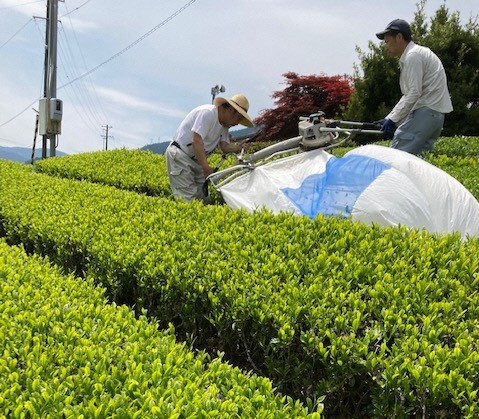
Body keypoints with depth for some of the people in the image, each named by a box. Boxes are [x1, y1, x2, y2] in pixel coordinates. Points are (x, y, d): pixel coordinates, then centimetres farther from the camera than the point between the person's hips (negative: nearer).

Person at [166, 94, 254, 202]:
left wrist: (238, 147, -24)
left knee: (202, 196, 2)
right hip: (180, 155, -9)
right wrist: (206, 167, -33)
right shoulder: (207, 113, -20)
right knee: (188, 198, -17)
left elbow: (225, 146, -3)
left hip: (197, 159, 9)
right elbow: (197, 141, -29)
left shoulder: (224, 124, 10)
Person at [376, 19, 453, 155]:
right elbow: (408, 95, 24)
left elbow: (415, 93, -17)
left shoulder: (413, 56, -9)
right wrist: (389, 118, 16)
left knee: (397, 153, -17)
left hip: (427, 111, -10)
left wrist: (393, 120, -16)